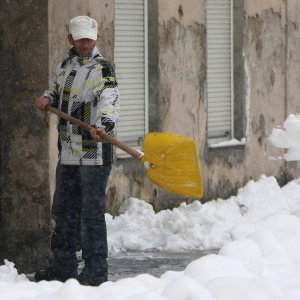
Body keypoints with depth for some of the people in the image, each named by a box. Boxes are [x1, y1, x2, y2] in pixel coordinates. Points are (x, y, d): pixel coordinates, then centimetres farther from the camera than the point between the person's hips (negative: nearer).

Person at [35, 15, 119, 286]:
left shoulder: (103, 69, -8)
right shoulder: (63, 67, 14)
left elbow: (109, 102, -23)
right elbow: (56, 92, 31)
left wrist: (104, 126, -43)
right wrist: (47, 99, 6)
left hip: (94, 153, -7)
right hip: (67, 152, 7)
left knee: (92, 212, -7)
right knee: (64, 210, 14)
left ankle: (96, 269, -1)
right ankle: (64, 266, 25)